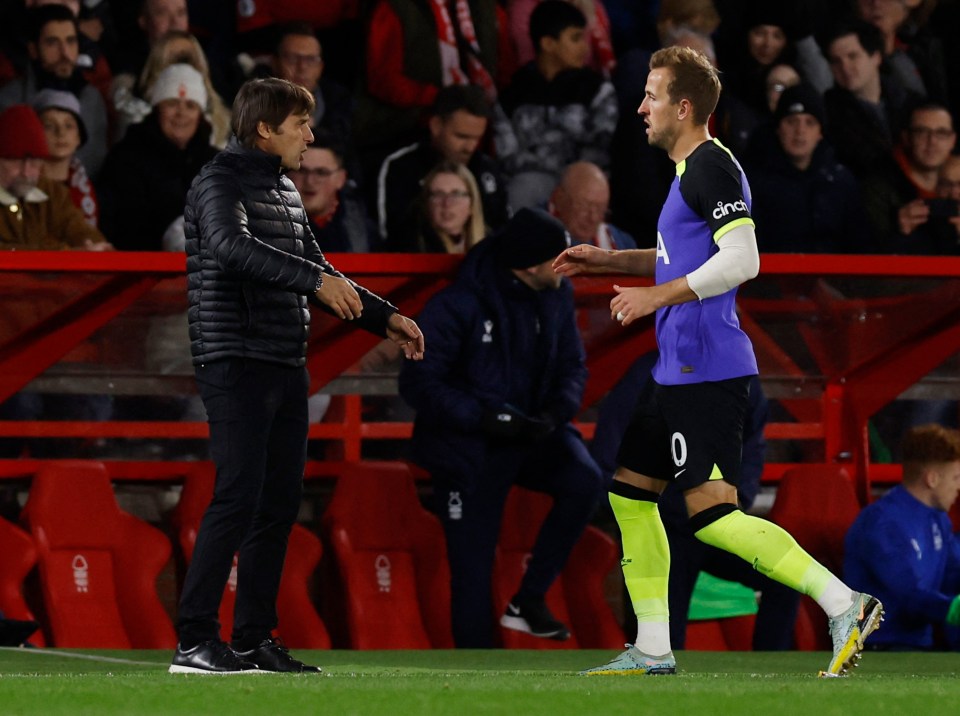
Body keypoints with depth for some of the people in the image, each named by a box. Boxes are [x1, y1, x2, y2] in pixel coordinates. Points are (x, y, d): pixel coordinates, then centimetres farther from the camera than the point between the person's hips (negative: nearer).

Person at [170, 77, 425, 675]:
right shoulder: (221, 182, -7)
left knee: (280, 503, 7)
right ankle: (194, 641, -14)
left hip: (286, 368, 9)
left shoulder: (286, 192, 19)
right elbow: (232, 245, -28)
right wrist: (316, 280, -33)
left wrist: (385, 317, 24)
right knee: (240, 496, -14)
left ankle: (254, 641, 11)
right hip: (237, 363, -9)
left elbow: (317, 271, 29)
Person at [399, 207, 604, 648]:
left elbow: (572, 365, 8)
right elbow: (419, 384, -18)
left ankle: (528, 601, -9)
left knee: (584, 481, -24)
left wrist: (558, 409, -14)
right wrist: (488, 418, -27)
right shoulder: (458, 306, -20)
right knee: (472, 574, -1)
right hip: (468, 450, -4)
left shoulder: (557, 296, -3)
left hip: (531, 432, 4)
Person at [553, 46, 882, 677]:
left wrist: (657, 296, -20)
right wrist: (607, 260, 27)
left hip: (708, 373, -11)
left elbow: (741, 260, -23)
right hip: (679, 369, 11)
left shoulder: (710, 166, -14)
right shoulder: (692, 169, 18)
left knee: (712, 515, -14)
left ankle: (845, 604, -15)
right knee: (630, 493, 14)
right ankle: (654, 649, 17)